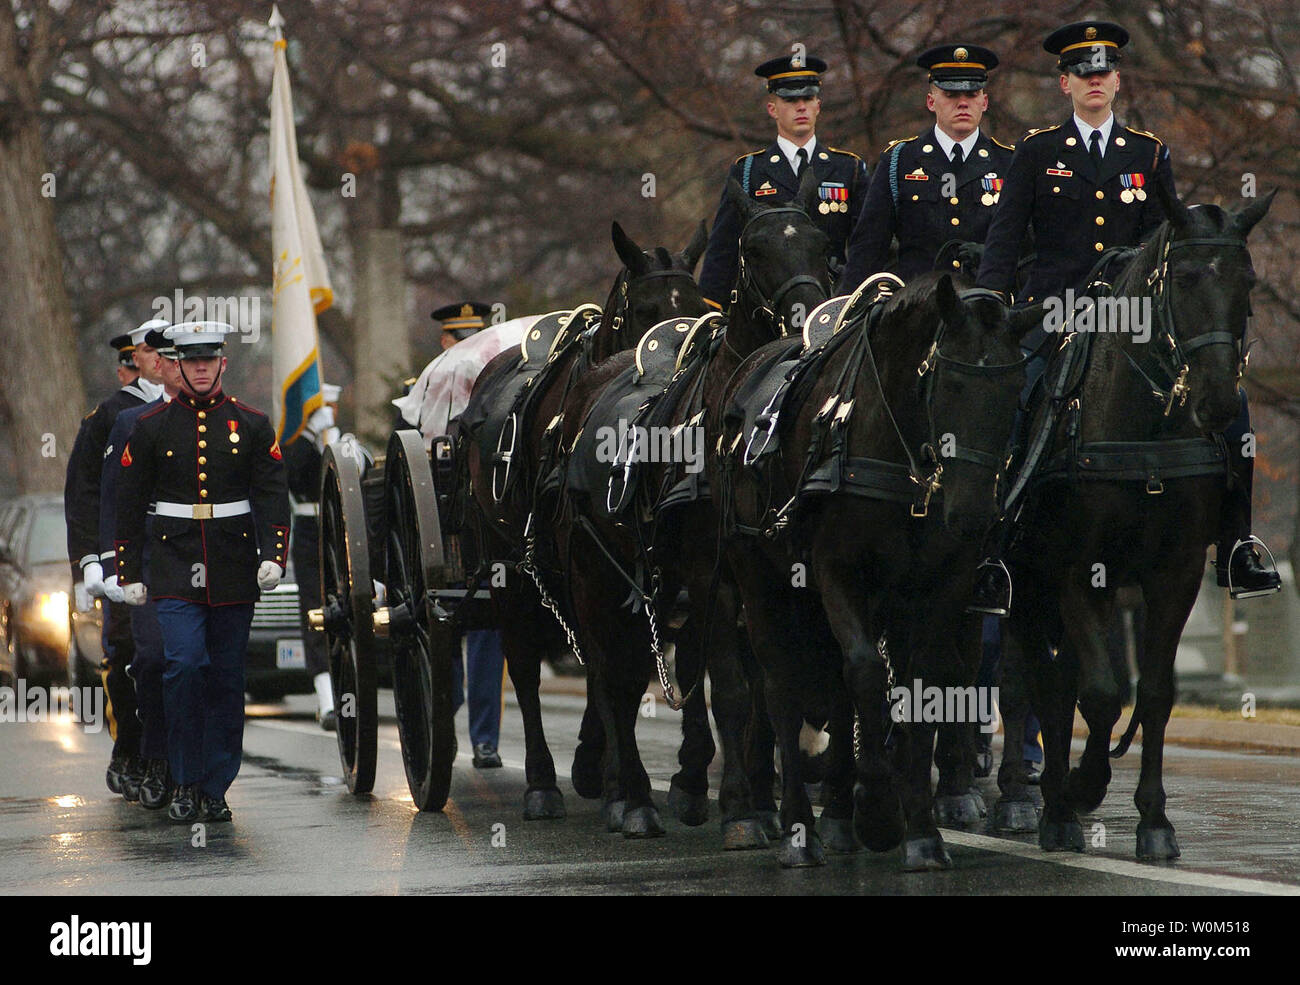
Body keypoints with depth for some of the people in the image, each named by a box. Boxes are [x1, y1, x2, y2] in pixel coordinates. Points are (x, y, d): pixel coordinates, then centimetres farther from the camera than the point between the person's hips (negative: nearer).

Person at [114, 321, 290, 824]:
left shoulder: (252, 425, 5)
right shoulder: (151, 427, 4)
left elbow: (272, 496, 2)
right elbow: (130, 504, 7)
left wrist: (272, 556, -12)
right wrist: (130, 574, 3)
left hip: (234, 572, 1)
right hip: (175, 567, -1)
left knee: (226, 680, 4)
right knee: (184, 665, -16)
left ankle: (216, 789, 12)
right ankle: (186, 783, -4)